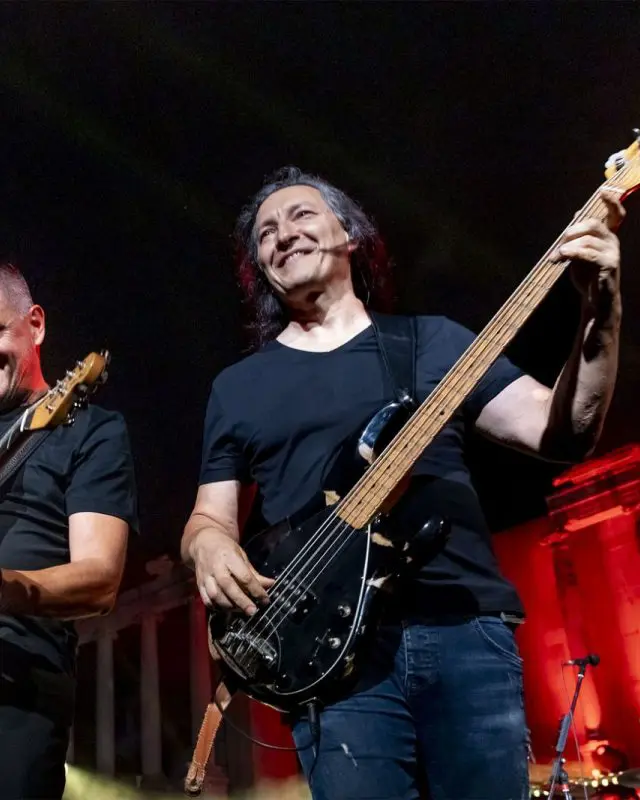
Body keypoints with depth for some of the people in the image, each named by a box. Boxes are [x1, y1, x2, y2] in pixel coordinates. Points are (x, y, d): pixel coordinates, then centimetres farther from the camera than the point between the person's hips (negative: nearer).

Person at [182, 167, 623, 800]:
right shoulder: (236, 386, 16)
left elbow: (561, 433, 5)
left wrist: (602, 315, -9)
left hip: (465, 626, 0)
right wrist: (209, 544, -8)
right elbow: (209, 518, 16)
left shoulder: (433, 339, 13)